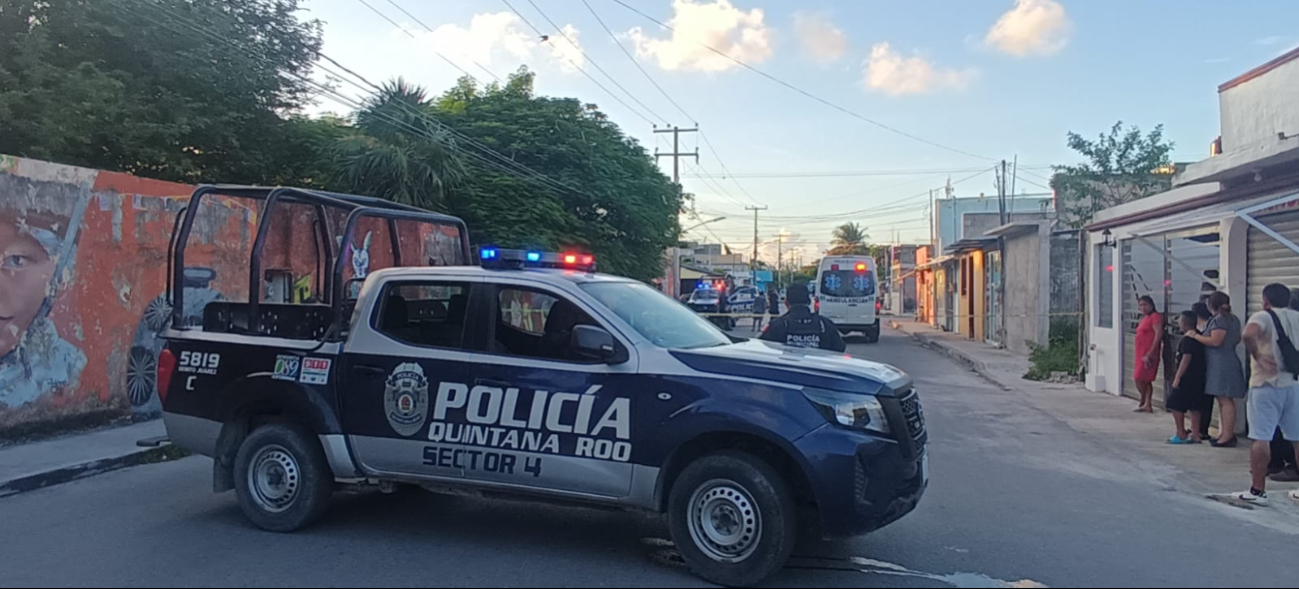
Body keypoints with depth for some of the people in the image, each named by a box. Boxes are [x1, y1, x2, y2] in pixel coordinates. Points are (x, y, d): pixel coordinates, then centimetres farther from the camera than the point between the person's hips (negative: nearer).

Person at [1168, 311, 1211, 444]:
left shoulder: (1188, 339, -16)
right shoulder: (1199, 337, 12)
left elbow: (1186, 358, -21)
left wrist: (1177, 377, -20)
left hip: (1188, 377, -9)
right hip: (1198, 377, 9)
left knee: (1176, 405, -1)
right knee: (1195, 408, 11)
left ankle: (1181, 434, 1)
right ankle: (1195, 435, 13)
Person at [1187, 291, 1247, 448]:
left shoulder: (1219, 320, -14)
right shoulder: (1234, 319, 15)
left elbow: (1215, 341, -21)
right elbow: (1237, 340, 26)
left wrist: (1195, 336, -12)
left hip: (1221, 363, -10)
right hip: (1230, 360, 10)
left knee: (1225, 400, -9)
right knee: (1225, 400, 13)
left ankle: (1227, 436, -9)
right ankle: (1228, 432, 18)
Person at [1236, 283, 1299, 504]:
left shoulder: (1263, 316, -7)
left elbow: (1248, 335, -29)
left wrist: (1257, 356, -17)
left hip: (1267, 385, -6)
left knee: (1261, 438, -3)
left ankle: (1258, 490, -1)